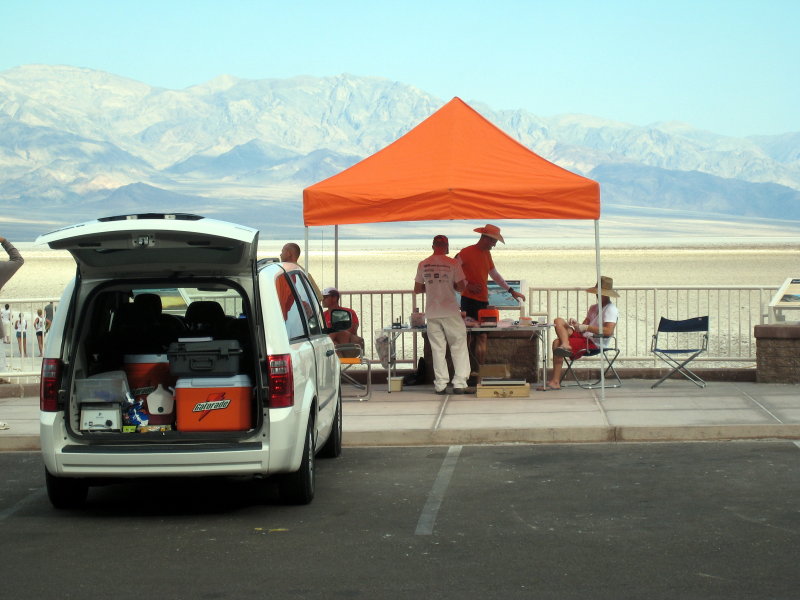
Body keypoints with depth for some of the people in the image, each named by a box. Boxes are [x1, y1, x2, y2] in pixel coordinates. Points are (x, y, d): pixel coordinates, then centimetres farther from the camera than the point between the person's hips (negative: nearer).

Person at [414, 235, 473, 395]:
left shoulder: (423, 265, 5)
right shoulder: (452, 263, -5)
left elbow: (417, 289, 11)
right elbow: (461, 287, -6)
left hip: (432, 313, 3)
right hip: (450, 312, -3)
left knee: (437, 348, 6)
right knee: (459, 346, 4)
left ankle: (440, 385, 4)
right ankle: (459, 383, -2)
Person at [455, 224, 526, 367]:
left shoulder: (487, 253, 17)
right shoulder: (467, 252, -8)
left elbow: (495, 275, 26)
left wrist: (511, 291, 22)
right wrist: (467, 285, -15)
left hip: (483, 301, 8)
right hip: (469, 300, -8)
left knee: (481, 337, 5)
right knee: (469, 337, -11)